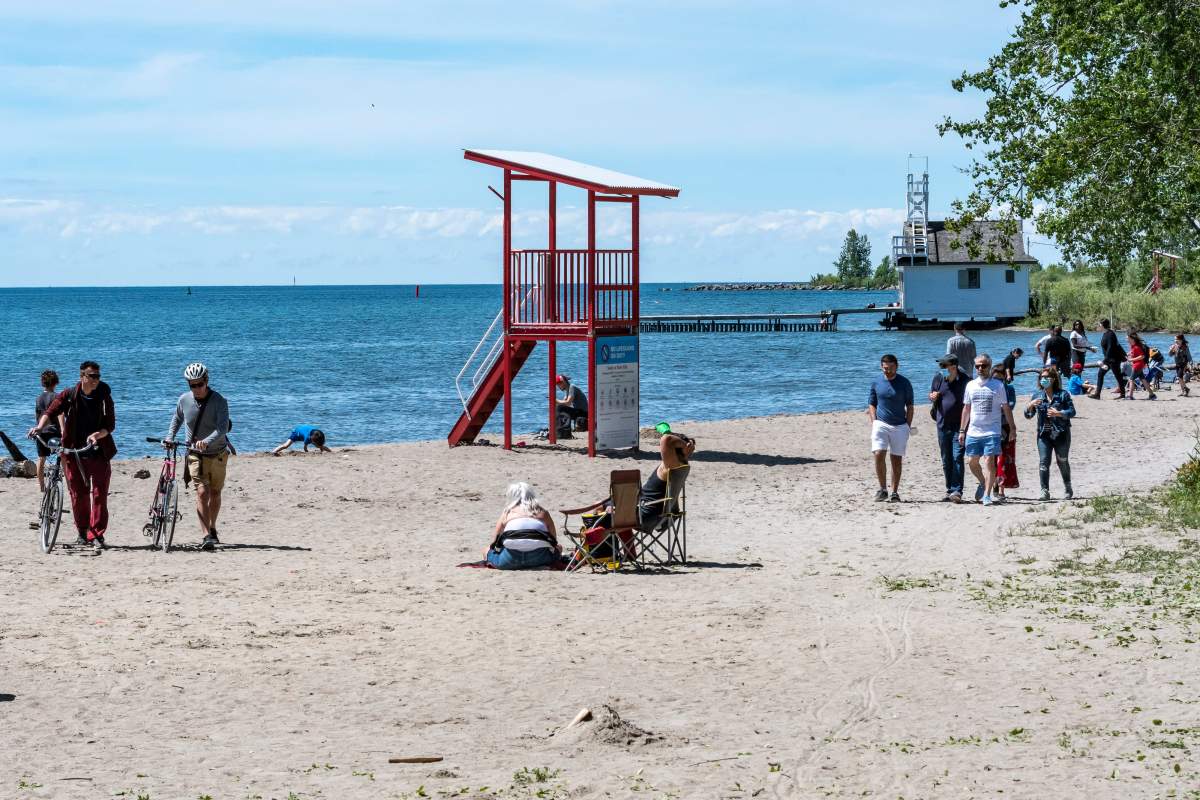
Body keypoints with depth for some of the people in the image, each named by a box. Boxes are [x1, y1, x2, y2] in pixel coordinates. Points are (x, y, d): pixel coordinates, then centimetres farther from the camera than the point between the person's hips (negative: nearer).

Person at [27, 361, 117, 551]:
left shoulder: (104, 398, 0)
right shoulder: (68, 396, -1)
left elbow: (110, 425, -4)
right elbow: (50, 412, -10)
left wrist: (97, 435, -24)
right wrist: (40, 427, -29)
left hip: (98, 453, -1)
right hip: (74, 451, 1)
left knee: (99, 494, -7)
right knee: (78, 495, 6)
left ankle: (97, 535, -5)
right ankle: (83, 533, 20)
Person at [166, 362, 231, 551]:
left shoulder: (219, 401, -18)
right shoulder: (184, 399, -8)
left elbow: (222, 428, -30)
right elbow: (177, 419, 13)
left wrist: (207, 441, -45)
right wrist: (169, 437, 2)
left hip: (217, 453, 0)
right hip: (196, 455, 0)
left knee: (215, 493, 13)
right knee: (202, 492, -14)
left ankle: (212, 529, 33)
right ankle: (207, 536, -20)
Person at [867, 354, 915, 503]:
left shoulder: (904, 383, 1)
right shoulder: (876, 382, 5)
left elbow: (909, 406, 6)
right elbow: (872, 404, 13)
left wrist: (908, 426, -1)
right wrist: (874, 422, 1)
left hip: (900, 426, 0)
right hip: (881, 424, 0)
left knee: (897, 459, 2)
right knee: (879, 455, -14)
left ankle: (894, 492, 9)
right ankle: (882, 489, -2)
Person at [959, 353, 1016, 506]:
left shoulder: (998, 385, 0)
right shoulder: (971, 386, 9)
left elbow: (1006, 408, 5)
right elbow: (966, 409, 15)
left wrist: (1012, 427, 3)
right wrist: (962, 431, 13)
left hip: (992, 432, -4)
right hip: (973, 431, 4)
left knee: (989, 462, -10)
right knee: (972, 461, 7)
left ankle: (987, 495, -7)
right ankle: (983, 483, 33)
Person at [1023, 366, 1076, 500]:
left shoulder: (1063, 395, 0)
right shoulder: (1037, 396, 9)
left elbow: (1072, 411, -4)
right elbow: (1027, 415, 8)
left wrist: (1058, 413, -21)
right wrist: (1031, 405, -13)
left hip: (1061, 433, -2)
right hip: (1044, 434, 2)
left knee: (1062, 461, 10)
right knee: (1043, 462, -10)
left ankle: (1067, 488, 29)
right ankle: (1045, 491, -11)